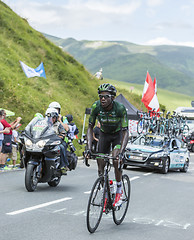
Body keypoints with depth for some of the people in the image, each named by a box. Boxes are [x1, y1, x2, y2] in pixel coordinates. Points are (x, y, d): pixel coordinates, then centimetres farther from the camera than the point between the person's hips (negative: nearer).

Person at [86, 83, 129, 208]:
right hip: (104, 134, 3)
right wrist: (89, 148, -28)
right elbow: (90, 128, -16)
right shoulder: (96, 107, -24)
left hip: (118, 134, -3)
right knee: (100, 163, -4)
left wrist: (121, 152, -43)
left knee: (116, 160, -24)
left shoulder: (120, 108, -31)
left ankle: (119, 190, -4)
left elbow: (125, 132, -31)